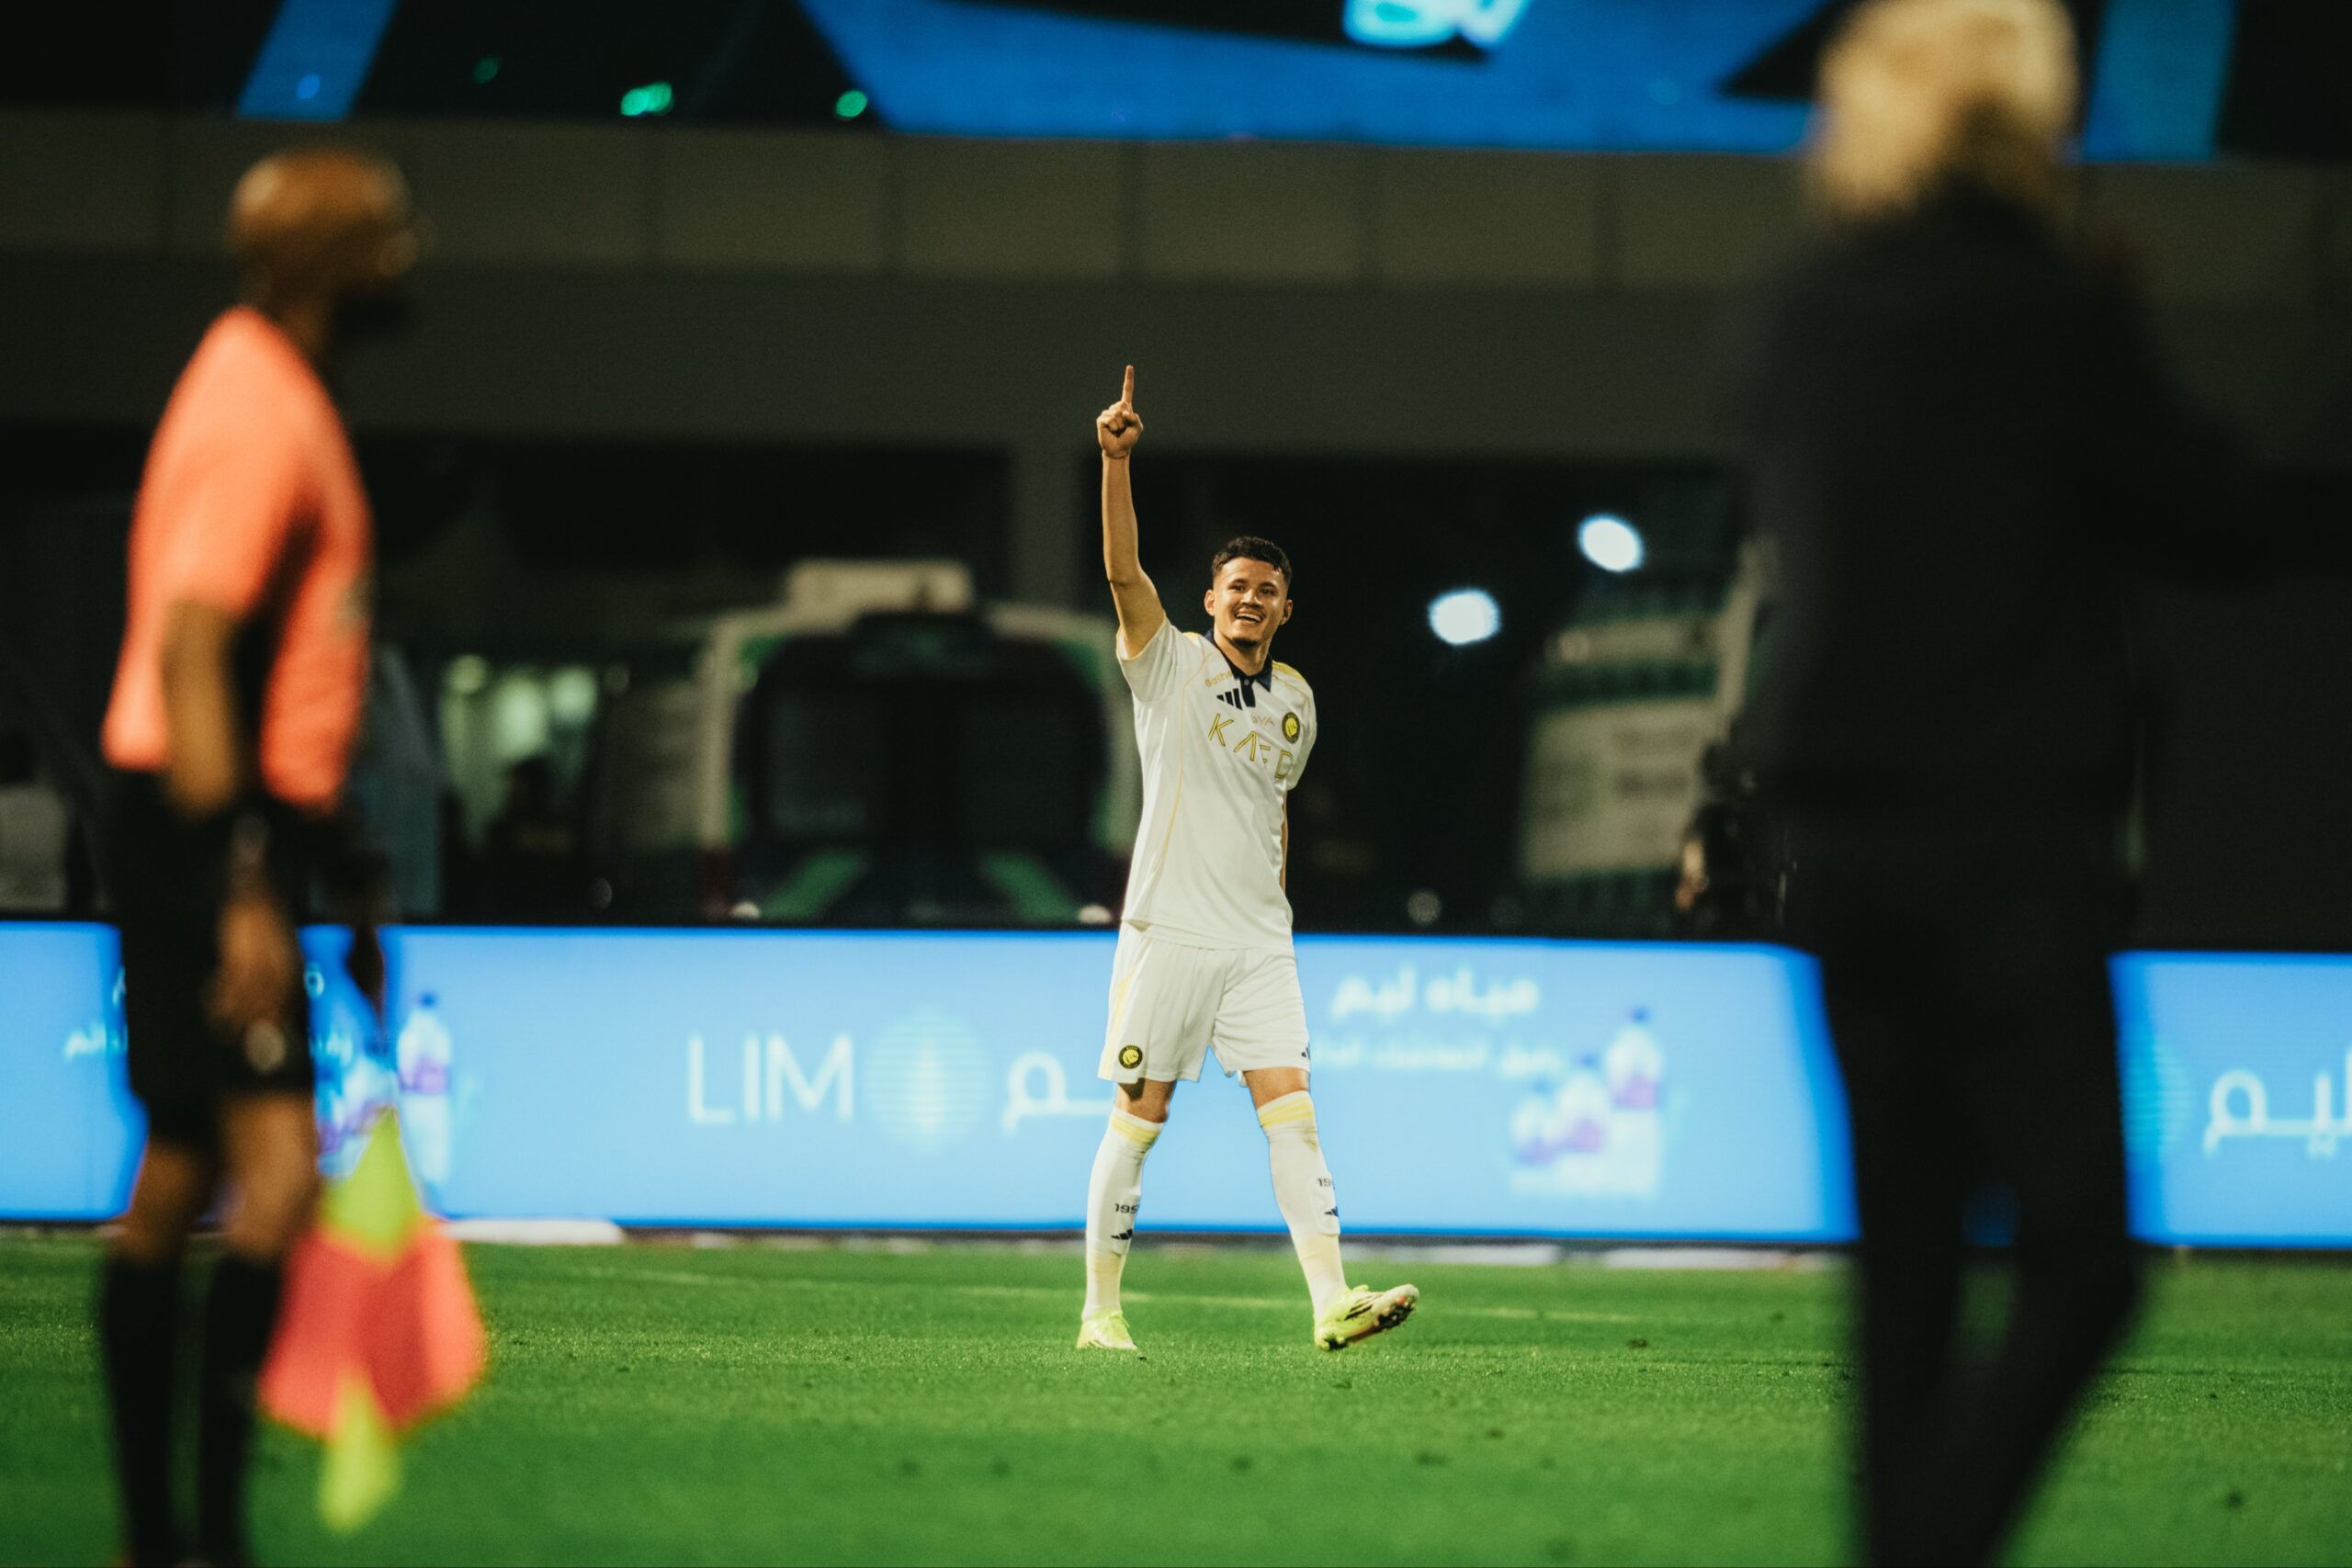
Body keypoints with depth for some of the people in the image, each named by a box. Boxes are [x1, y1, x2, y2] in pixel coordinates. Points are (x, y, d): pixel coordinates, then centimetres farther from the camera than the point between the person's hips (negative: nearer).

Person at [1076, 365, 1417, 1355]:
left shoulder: (1294, 699, 12)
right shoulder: (1170, 663, -2)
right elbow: (1124, 570, -18)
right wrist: (1117, 462, -32)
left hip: (1258, 941, 4)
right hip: (1168, 931, -4)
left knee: (1290, 1113, -8)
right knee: (1136, 1122, 0)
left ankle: (1333, 1302, -16)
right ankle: (1100, 1309, 10)